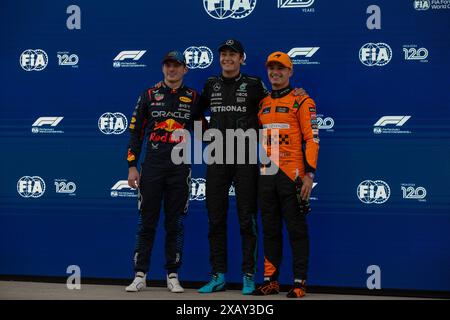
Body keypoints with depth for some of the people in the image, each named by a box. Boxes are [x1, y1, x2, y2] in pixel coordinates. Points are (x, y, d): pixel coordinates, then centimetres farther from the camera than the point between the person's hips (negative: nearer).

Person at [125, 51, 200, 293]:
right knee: (147, 222, 1)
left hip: (180, 169, 0)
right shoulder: (149, 95, 7)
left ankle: (172, 276, 12)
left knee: (175, 224, 4)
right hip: (152, 167, 0)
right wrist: (132, 166, 1)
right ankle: (140, 276, 7)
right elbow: (136, 131, 6)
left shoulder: (193, 98, 9)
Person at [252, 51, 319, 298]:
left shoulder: (301, 101, -1)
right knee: (270, 229, 10)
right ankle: (270, 280, 16)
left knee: (296, 229, -2)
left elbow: (312, 139, -7)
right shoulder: (263, 104, 17)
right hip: (266, 175, 6)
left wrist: (309, 174, -14)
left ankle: (300, 282, 4)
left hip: (291, 173, -6)